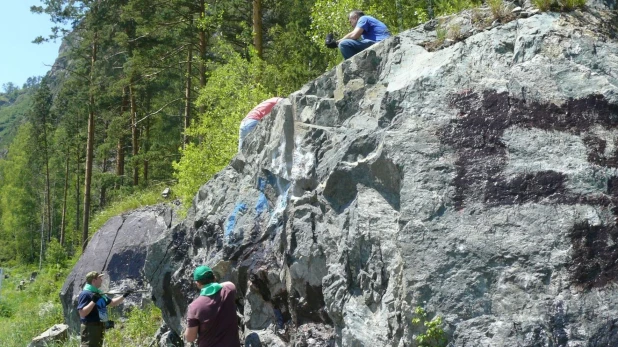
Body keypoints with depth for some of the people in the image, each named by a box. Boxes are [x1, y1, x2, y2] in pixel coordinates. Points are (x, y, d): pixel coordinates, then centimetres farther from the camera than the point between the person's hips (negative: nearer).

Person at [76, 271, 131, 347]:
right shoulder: (85, 294, -15)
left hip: (100, 327, 10)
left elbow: (112, 303, 26)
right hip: (90, 328, -10)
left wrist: (124, 296, 16)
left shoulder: (99, 293, 13)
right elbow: (82, 313, -24)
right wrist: (93, 301, -30)